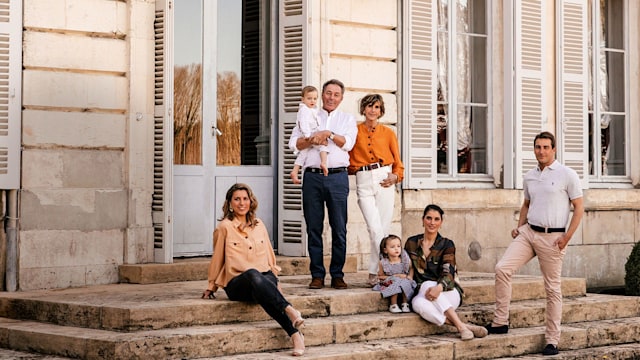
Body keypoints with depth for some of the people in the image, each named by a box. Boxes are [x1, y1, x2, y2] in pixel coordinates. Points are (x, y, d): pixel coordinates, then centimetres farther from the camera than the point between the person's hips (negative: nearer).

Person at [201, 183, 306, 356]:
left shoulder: (259, 225, 18)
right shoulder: (224, 227, 6)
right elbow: (217, 258, 15)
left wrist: (274, 280, 21)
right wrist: (211, 287, 21)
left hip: (265, 277, 3)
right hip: (237, 284, -2)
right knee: (253, 274, -41)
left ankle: (295, 335, -55)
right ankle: (290, 311, -59)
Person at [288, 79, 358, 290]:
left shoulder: (347, 119, 16)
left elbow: (348, 143, -1)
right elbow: (294, 144, 6)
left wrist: (329, 134, -11)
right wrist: (312, 140, -10)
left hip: (337, 176, -1)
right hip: (312, 176, 1)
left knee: (339, 228, -3)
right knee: (314, 228, 0)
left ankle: (337, 275, 3)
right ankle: (317, 275, 5)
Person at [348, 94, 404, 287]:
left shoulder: (388, 133, 12)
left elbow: (397, 162, 13)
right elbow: (349, 158, 13)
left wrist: (395, 176, -4)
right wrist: (351, 170, -5)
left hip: (384, 180, 1)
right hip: (364, 181, -1)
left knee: (383, 229, 0)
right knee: (375, 229, -13)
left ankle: (374, 272, 10)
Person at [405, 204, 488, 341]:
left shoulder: (446, 245, 3)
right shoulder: (411, 243, 12)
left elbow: (448, 273, -12)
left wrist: (439, 287, -34)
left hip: (448, 293, -1)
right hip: (421, 293, 1)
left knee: (427, 285, -37)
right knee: (419, 304, -37)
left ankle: (460, 326, -41)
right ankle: (463, 326, -42)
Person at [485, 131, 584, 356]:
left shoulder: (567, 175, -4)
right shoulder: (529, 176, 12)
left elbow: (579, 207, -4)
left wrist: (567, 237, -12)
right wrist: (519, 227, 11)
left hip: (552, 238, -5)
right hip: (528, 232, 5)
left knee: (552, 289, 1)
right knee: (502, 268, -14)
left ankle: (552, 341, 8)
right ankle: (500, 322, -6)